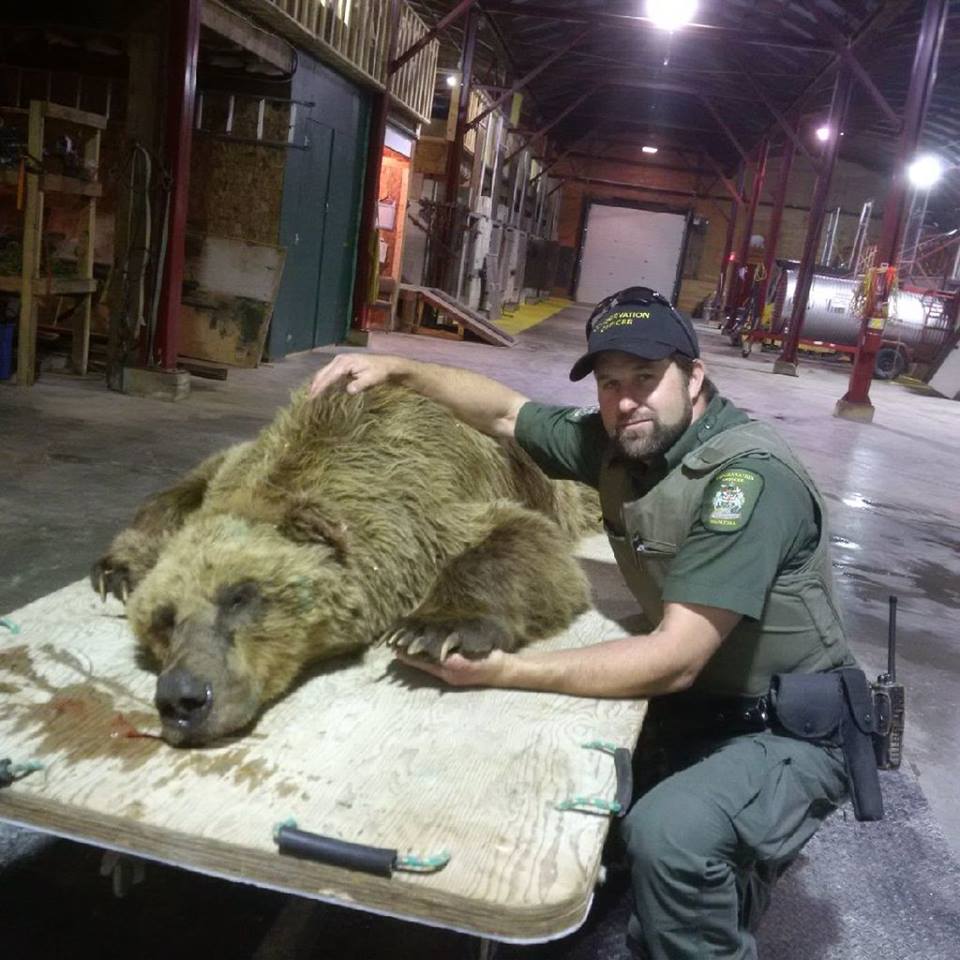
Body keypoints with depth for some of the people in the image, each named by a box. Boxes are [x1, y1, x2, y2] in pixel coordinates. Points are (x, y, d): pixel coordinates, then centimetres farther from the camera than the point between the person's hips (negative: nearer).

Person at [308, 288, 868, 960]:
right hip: (695, 708, 7)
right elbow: (504, 411, 10)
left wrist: (501, 670, -37)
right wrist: (398, 369, -2)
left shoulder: (750, 475, -26)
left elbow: (673, 660, -31)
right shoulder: (620, 444, -3)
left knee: (667, 835, -31)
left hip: (794, 730, -7)